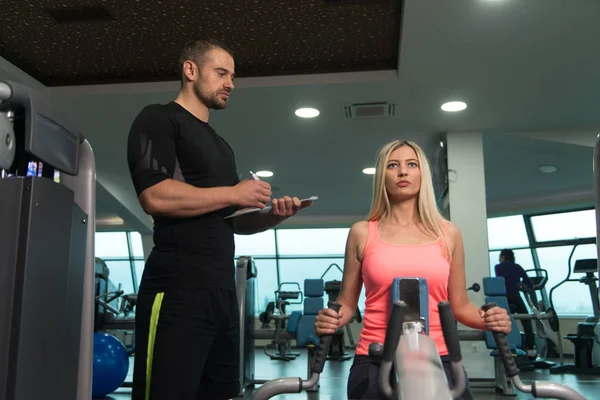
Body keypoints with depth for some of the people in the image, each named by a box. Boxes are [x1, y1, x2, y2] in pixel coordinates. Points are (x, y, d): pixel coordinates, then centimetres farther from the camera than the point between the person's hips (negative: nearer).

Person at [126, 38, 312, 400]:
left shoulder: (220, 146, 24)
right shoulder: (159, 119, -1)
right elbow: (155, 196, -17)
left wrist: (273, 215, 4)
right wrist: (235, 193, -9)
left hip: (222, 292, 8)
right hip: (178, 289, -8)